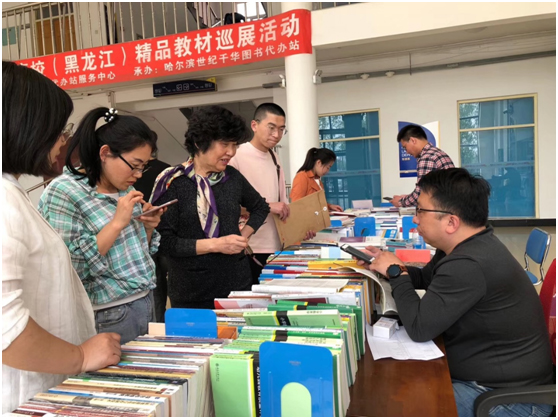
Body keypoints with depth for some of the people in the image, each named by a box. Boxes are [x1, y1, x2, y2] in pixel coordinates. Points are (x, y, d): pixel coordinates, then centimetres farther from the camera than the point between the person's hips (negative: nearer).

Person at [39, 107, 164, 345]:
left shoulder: (125, 189, 7)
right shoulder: (63, 192, -15)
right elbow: (68, 269, -22)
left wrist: (147, 229, -4)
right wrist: (117, 223, -24)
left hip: (146, 302, 8)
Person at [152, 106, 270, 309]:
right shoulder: (173, 182, -11)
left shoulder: (232, 176, 3)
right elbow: (164, 242, -15)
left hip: (238, 283, 5)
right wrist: (215, 244, -20)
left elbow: (260, 207, 20)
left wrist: (245, 235, 4)